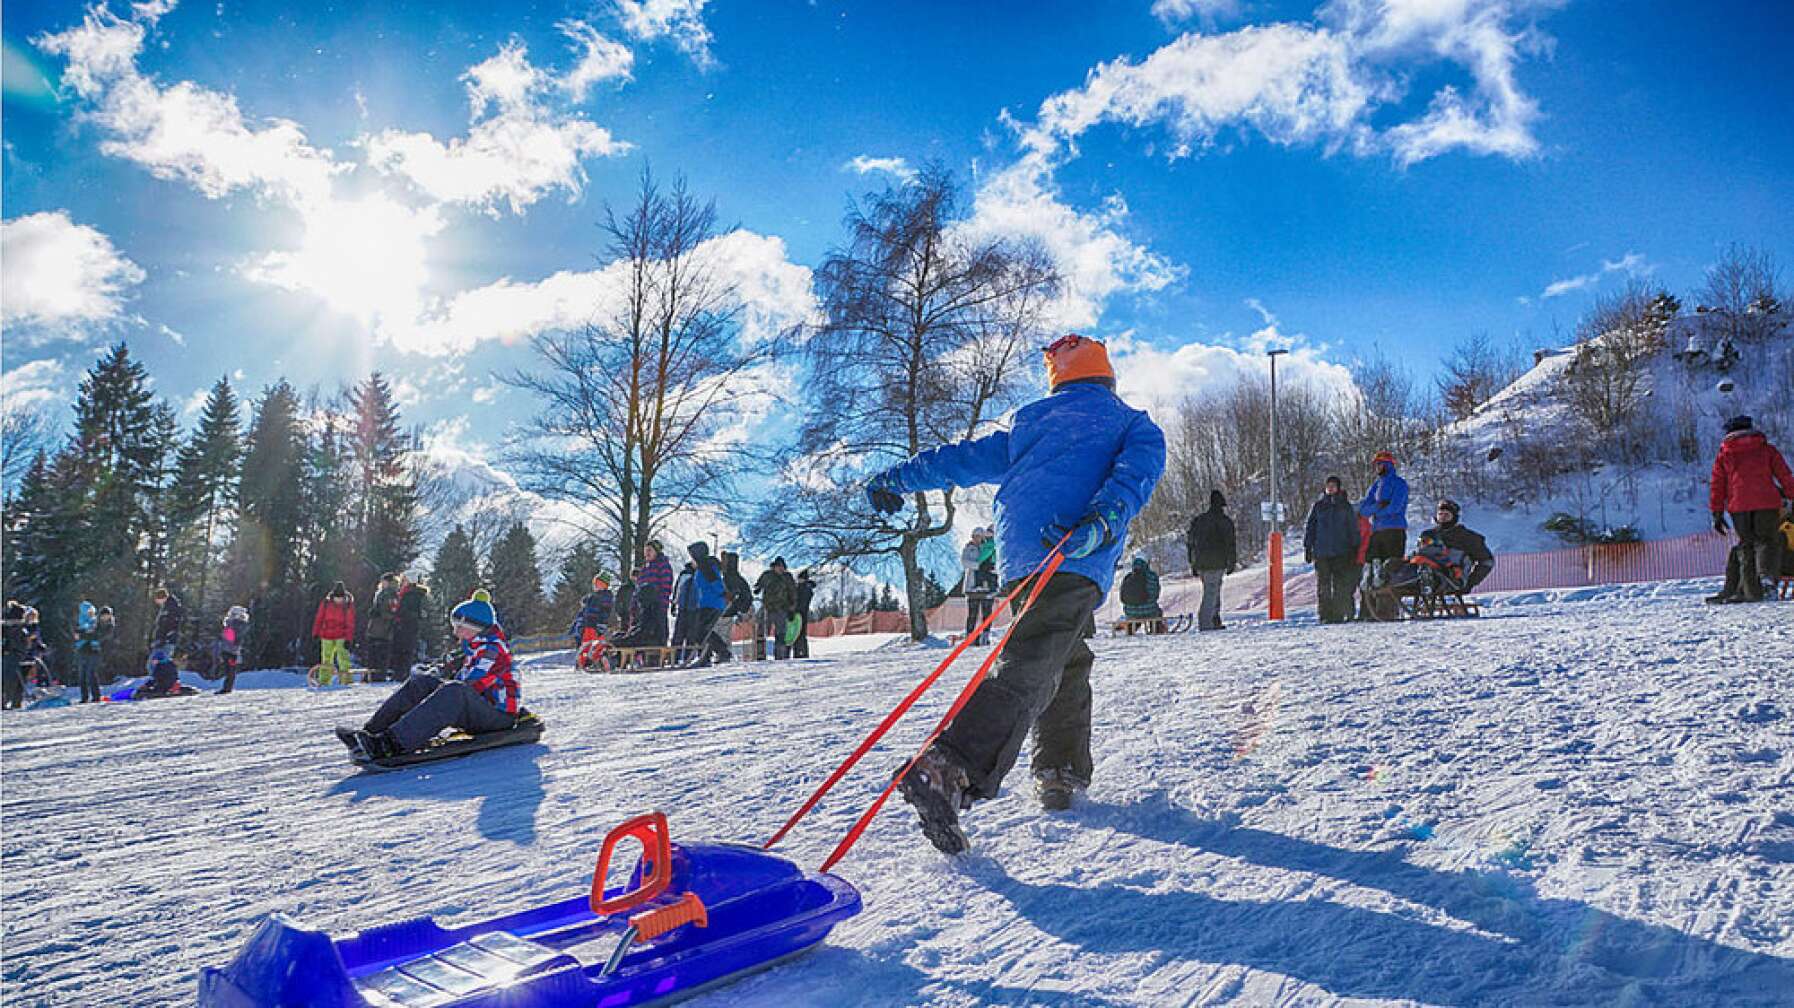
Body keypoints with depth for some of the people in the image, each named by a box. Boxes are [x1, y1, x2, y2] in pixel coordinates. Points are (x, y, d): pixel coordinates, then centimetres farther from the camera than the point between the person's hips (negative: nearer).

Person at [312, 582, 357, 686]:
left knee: (343, 657, -11)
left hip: (341, 637, -2)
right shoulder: (325, 603, -3)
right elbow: (318, 619, 6)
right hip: (327, 636, 2)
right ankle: (324, 681, 20)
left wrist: (348, 639, -11)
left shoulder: (348, 605, -8)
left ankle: (345, 680, -8)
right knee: (326, 659, 10)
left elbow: (350, 623, -7)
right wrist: (315, 634, 4)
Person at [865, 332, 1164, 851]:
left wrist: (899, 477, 34)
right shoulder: (1131, 423, 19)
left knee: (1069, 661, 24)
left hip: (1018, 557, 5)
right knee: (1029, 669, -17)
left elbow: (969, 457, 27)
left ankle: (1061, 774, 23)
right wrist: (1103, 522, -20)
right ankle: (950, 770, -34)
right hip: (1074, 562, -5)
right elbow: (1139, 468, -3)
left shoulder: (1031, 420, 29)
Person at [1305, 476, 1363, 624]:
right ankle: (1325, 614, 2)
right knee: (1322, 585, -1)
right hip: (1321, 552, 1)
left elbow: (1353, 529, 11)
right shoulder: (1318, 506, 9)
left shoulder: (1346, 506, 9)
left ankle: (1339, 614, -1)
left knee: (1340, 585, -4)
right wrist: (1307, 547, 4)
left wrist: (1354, 549, 5)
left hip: (1341, 552, 0)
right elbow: (1309, 527, 10)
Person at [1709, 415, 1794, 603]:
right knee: (1768, 541, 5)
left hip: (1738, 506, 1)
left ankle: (1751, 591, 5)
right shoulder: (1767, 449, 13)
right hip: (1767, 503, -1)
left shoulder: (1723, 455, 14)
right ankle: (1767, 575, -23)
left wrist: (1717, 513, 11)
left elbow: (1717, 485, 10)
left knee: (1746, 546, 9)